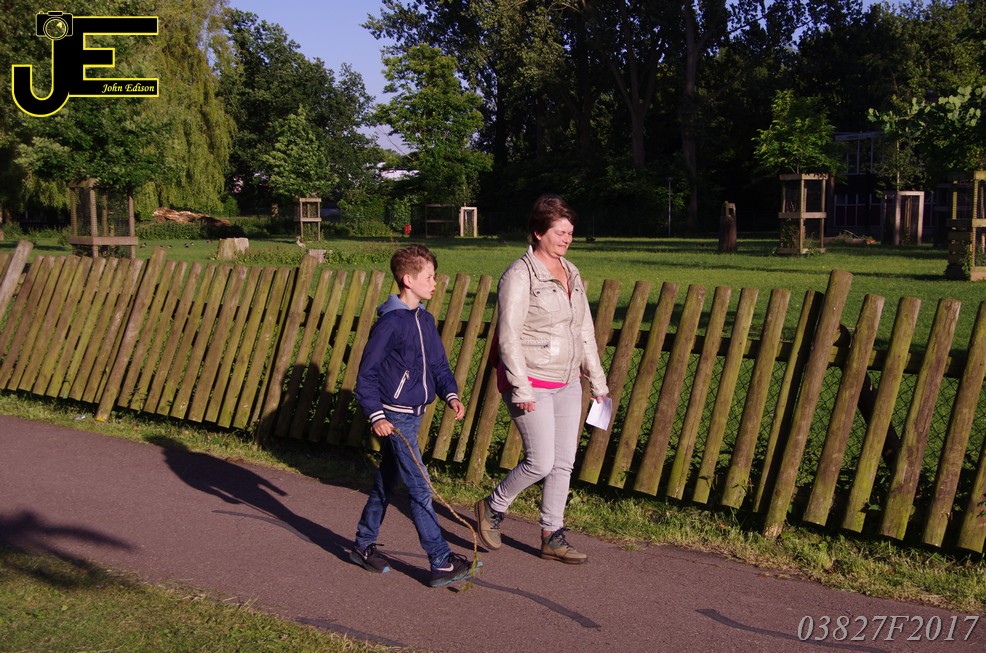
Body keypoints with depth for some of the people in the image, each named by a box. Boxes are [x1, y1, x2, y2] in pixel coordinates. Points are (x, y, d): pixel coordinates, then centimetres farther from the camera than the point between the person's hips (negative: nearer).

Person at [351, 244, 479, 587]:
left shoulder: (426, 319, 9)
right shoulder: (390, 322, -16)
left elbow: (438, 363, 14)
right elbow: (366, 374, -14)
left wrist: (450, 394, -2)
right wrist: (376, 415, -19)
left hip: (413, 415, 8)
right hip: (394, 417, -8)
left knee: (386, 483, 18)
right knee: (420, 488, -8)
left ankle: (363, 546, 32)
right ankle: (441, 563, -5)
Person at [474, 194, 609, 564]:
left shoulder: (571, 273, 10)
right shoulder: (519, 276, -13)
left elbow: (584, 330, 16)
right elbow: (508, 335, -17)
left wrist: (597, 380, 16)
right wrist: (521, 388, -21)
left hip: (567, 383, 7)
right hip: (530, 383, -7)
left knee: (564, 462, 8)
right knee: (541, 463, -8)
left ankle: (552, 537, 20)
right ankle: (492, 508, 17)